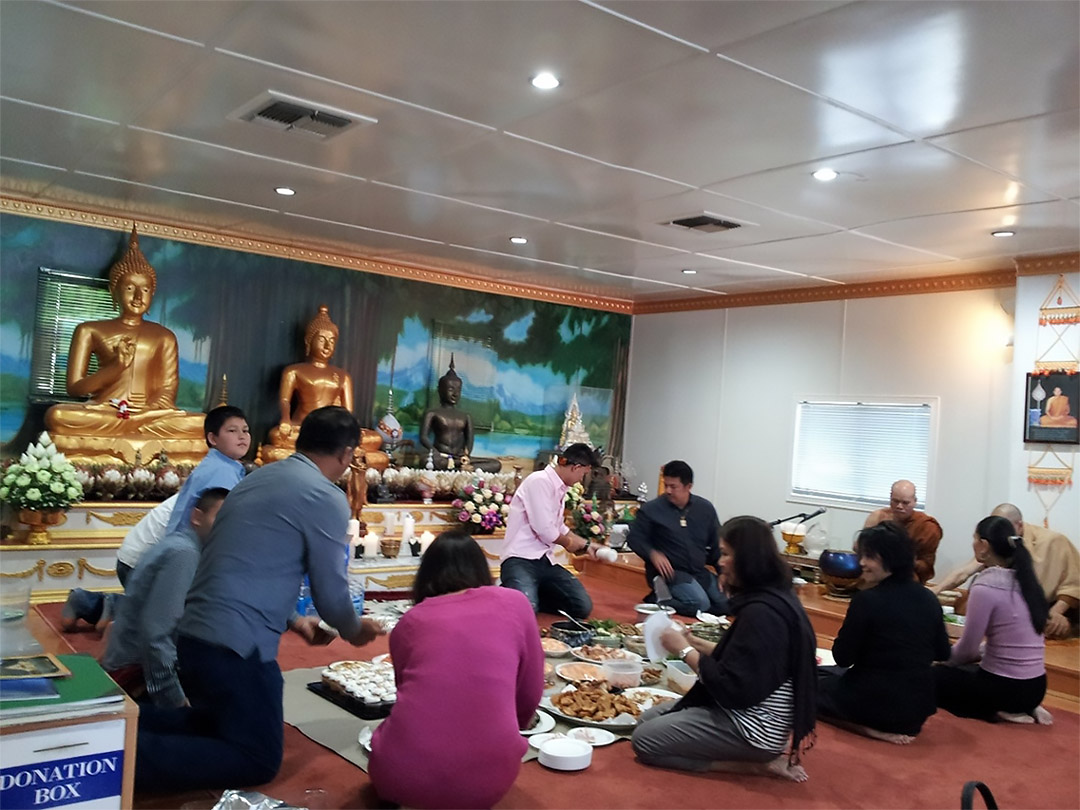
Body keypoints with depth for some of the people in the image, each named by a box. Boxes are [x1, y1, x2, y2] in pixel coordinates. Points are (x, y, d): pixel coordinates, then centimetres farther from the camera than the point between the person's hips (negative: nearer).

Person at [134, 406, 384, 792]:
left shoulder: (256, 478, 14)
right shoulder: (327, 498, -11)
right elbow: (330, 592, -4)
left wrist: (291, 620, 31)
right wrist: (353, 630, 17)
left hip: (193, 634, 9)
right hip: (236, 645, -9)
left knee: (218, 725, 28)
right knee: (258, 759, 5)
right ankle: (128, 756, -10)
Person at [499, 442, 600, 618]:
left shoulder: (560, 488, 13)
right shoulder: (540, 481, -14)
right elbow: (544, 529, -18)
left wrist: (586, 545, 31)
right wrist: (568, 543, 1)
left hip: (545, 562, 8)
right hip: (521, 560, -8)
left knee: (583, 607, -2)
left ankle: (533, 596, 11)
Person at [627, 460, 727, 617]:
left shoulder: (705, 508, 6)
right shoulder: (652, 509, -5)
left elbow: (717, 545, 14)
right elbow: (634, 538, 0)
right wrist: (653, 554, -18)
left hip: (700, 573, 7)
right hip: (669, 572, -7)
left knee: (729, 603, -2)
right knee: (699, 604, -27)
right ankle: (662, 599, -4)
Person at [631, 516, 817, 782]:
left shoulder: (761, 612, -26)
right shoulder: (770, 599, 5)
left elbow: (731, 688, -26)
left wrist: (684, 650, -14)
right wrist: (695, 643, 5)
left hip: (754, 726, -10)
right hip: (746, 709, 10)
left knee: (644, 740, -6)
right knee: (647, 719, 14)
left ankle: (755, 763, -3)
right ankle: (758, 756, 9)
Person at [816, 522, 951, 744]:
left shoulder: (867, 599, -20)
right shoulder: (928, 599, -2)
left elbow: (843, 657, -13)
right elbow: (942, 654, 11)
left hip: (876, 703, -8)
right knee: (823, 673, 29)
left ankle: (872, 729, -3)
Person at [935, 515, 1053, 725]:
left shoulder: (986, 586, -20)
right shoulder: (1024, 579, 4)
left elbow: (968, 648, -12)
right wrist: (980, 653, 19)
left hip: (1005, 687, -8)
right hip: (1034, 686, 8)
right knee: (963, 669, 30)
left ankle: (999, 711, -2)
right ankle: (1025, 709, 11)